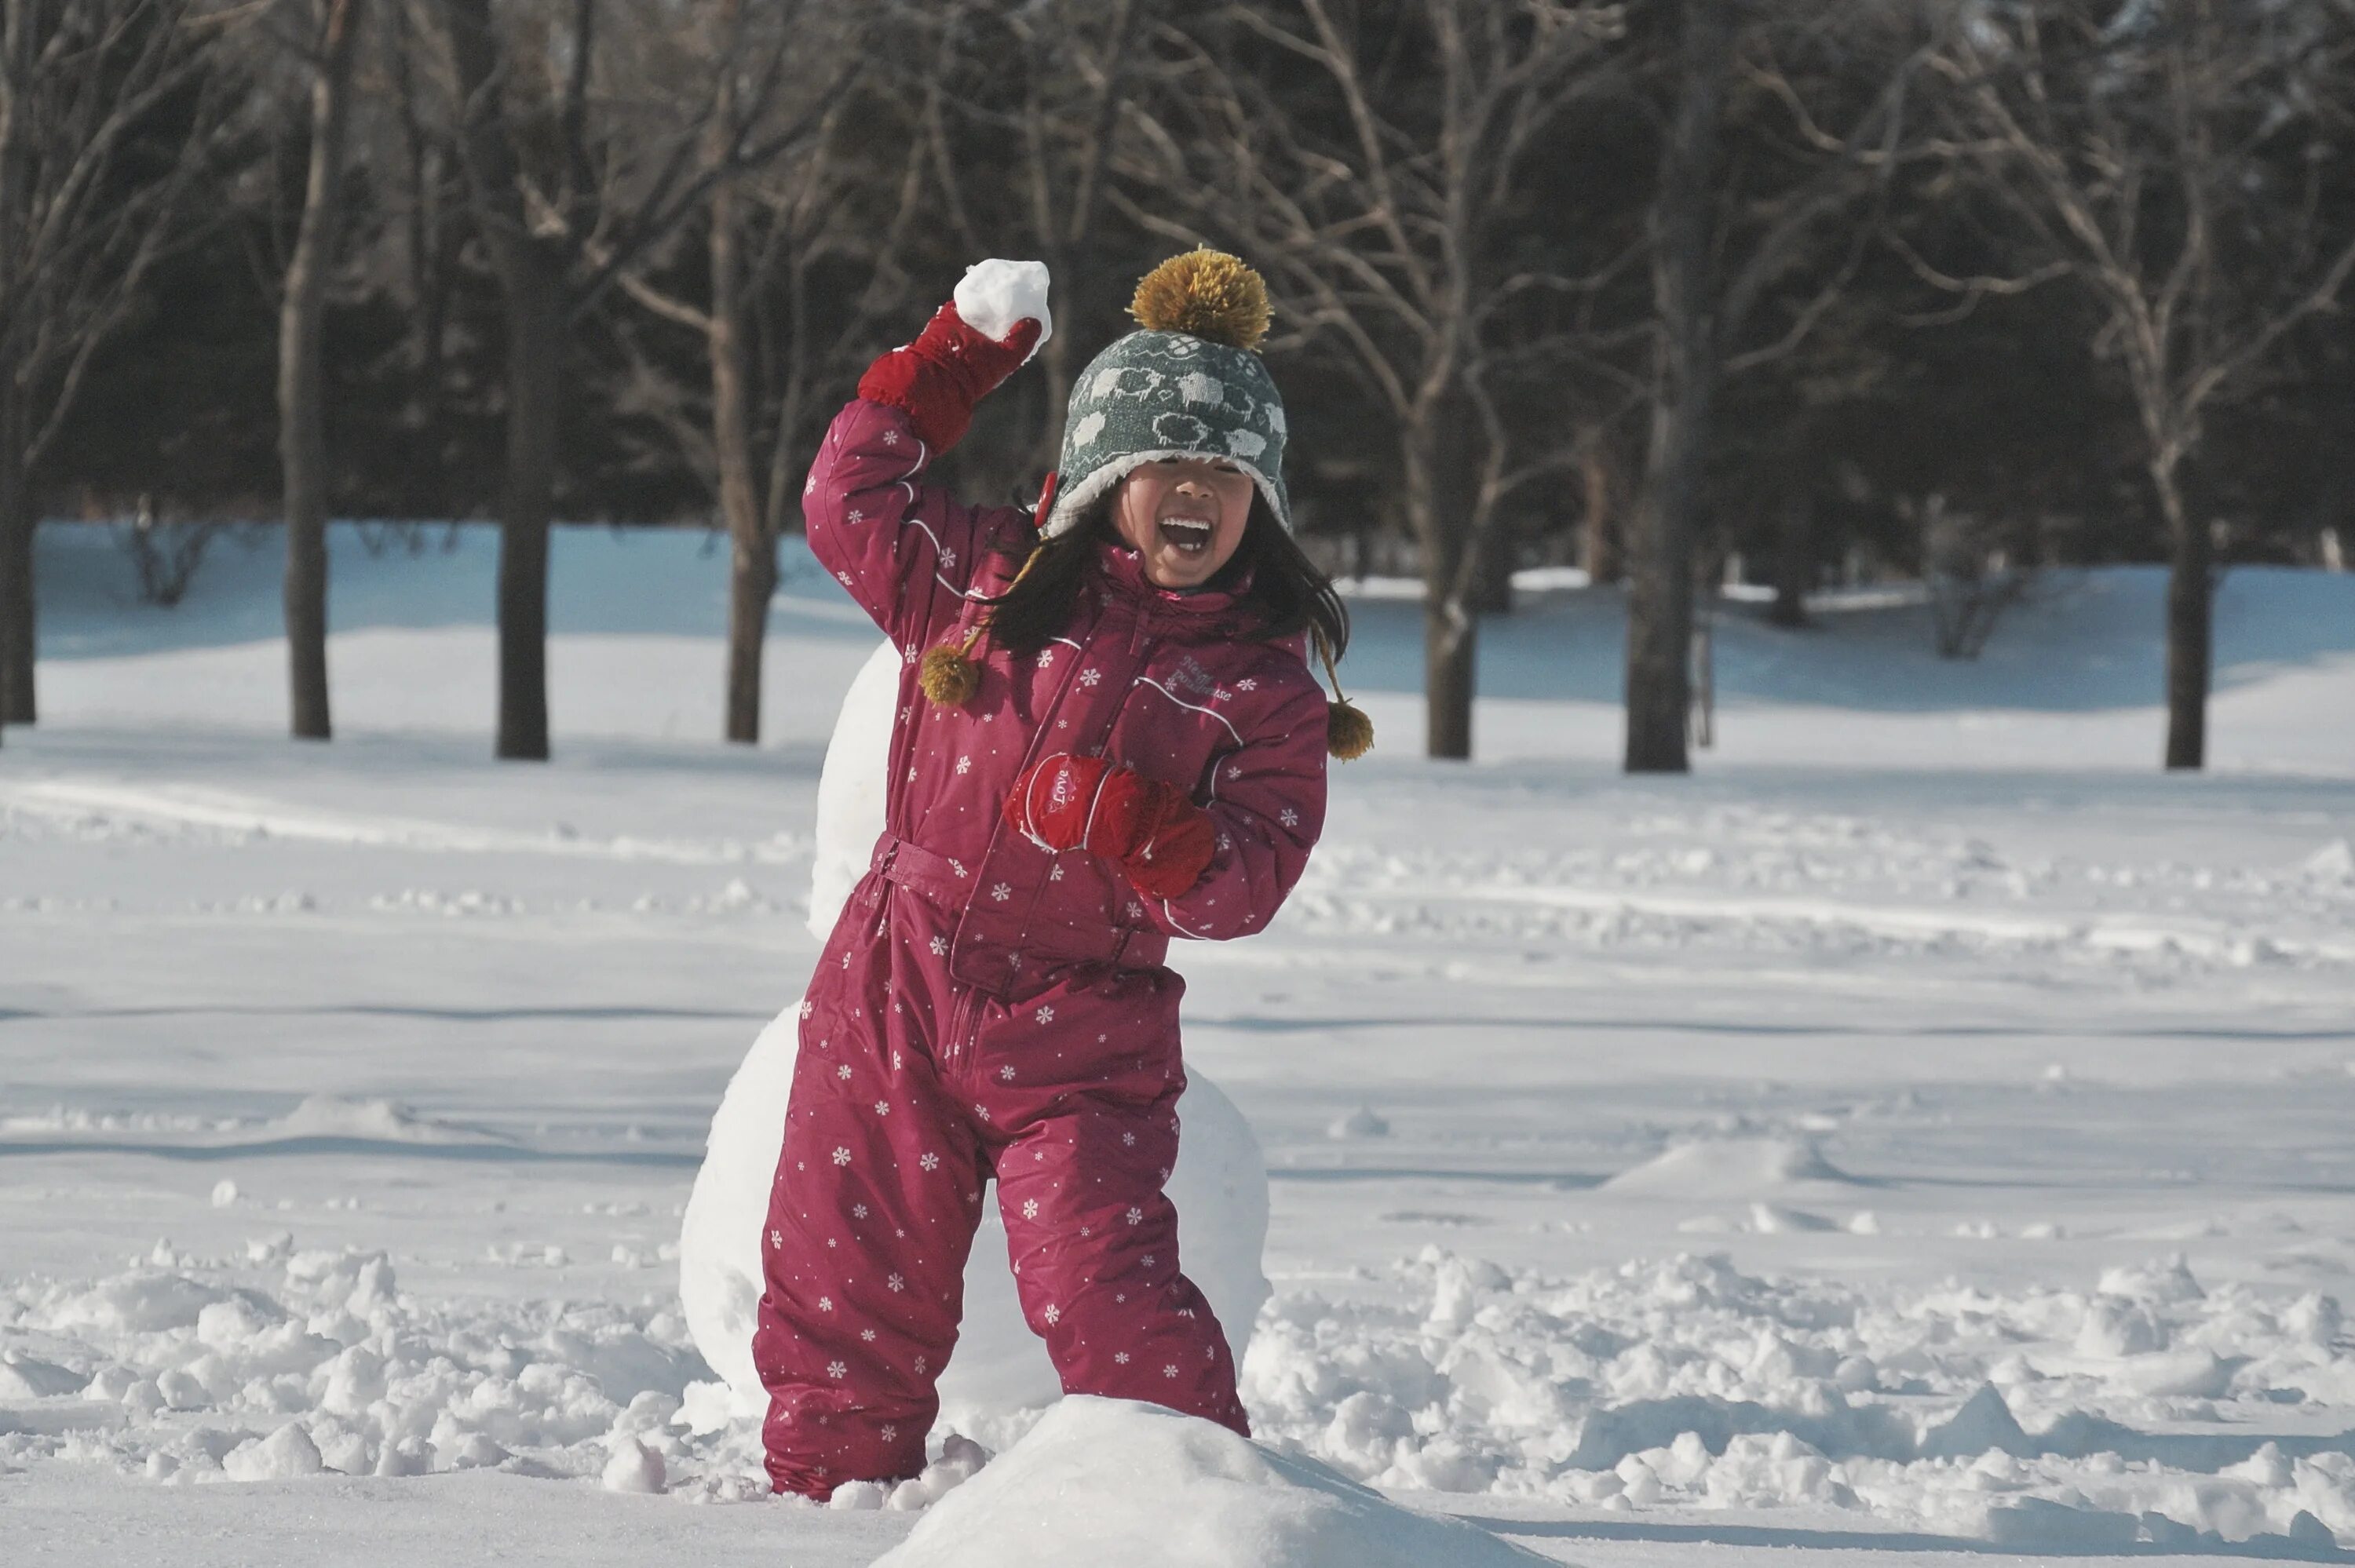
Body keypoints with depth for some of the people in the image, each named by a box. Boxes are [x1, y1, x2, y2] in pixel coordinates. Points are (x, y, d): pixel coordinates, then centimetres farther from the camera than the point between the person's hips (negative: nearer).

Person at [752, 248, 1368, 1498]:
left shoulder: (1263, 685, -1)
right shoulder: (990, 578, 6)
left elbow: (1243, 887, -8)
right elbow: (851, 501, 18)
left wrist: (1119, 820, -25)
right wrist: (952, 361, 12)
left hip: (1081, 1036, -3)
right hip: (898, 997, 3)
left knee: (1101, 1284, -16)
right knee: (847, 1277, 6)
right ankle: (826, 1490, 21)